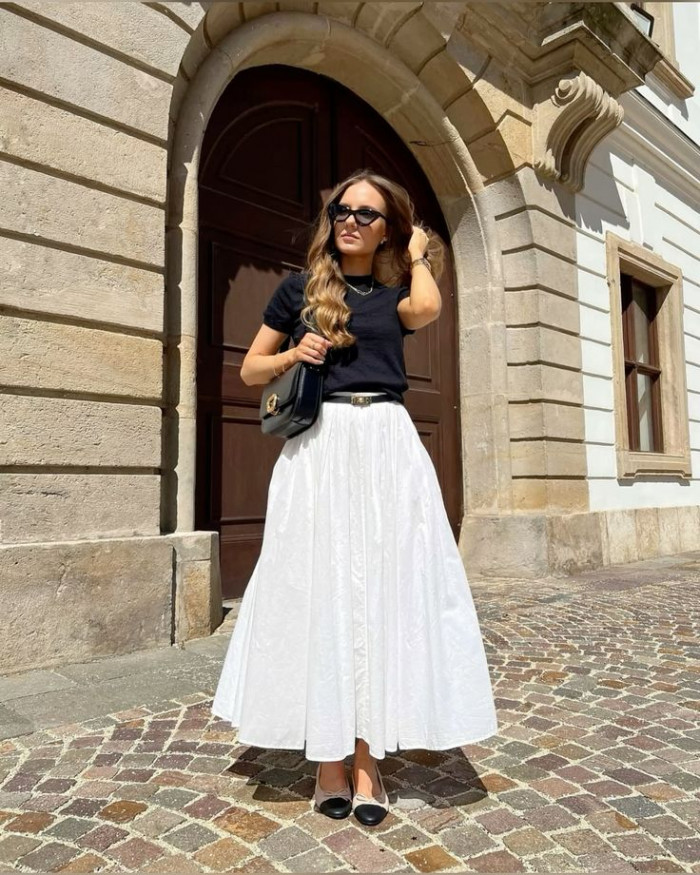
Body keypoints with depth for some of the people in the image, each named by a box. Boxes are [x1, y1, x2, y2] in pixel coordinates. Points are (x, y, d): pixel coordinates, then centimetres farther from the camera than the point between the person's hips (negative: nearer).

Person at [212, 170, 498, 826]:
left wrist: (417, 255, 9)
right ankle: (326, 758, 11)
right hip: (319, 446, -1)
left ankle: (367, 759, 8)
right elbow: (250, 370, 15)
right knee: (319, 593, -2)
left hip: (388, 446, 1)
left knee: (382, 594, -2)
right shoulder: (300, 289, 12)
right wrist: (294, 354, -5)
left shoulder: (395, 294, 15)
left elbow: (426, 310, -10)